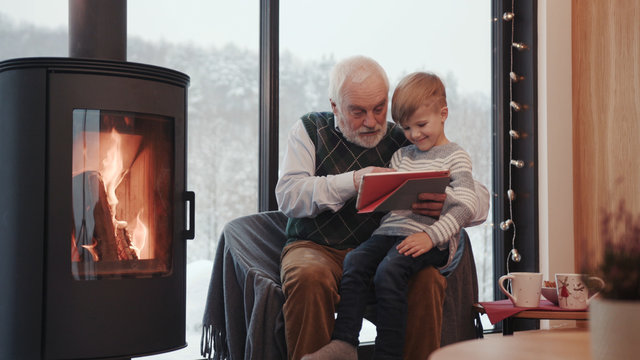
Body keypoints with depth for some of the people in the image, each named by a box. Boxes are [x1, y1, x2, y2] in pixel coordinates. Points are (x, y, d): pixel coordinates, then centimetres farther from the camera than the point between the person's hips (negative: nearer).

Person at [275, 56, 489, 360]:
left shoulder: (406, 143, 9)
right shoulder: (310, 130, 10)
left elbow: (480, 201, 5)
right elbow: (287, 195, -5)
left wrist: (449, 203, -21)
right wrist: (352, 181, -20)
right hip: (317, 247, 0)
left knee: (428, 280, -29)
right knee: (309, 278, -34)